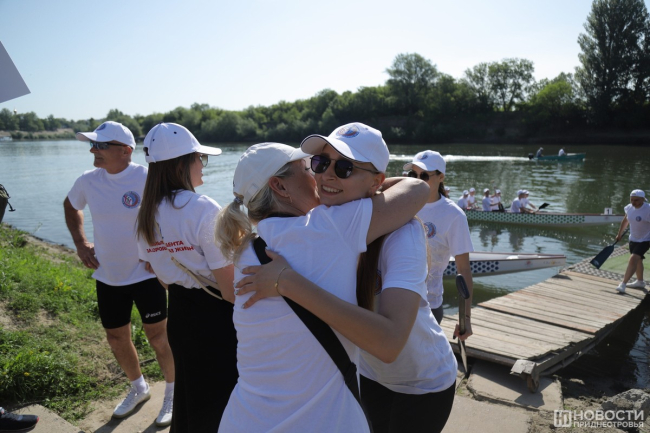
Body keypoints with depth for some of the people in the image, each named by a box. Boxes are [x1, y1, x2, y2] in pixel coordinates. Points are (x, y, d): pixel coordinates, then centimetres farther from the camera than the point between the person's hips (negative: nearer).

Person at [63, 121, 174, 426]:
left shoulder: (146, 179, -19)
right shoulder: (88, 181, -3)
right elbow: (70, 207, 19)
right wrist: (80, 243, 8)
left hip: (145, 275, -5)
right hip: (107, 277, 5)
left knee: (158, 337, 6)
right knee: (117, 339, 17)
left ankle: (172, 393, 29)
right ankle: (138, 388, 43)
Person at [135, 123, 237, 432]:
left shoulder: (146, 216, 0)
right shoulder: (204, 209, -23)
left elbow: (161, 275, 10)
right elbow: (231, 288, -22)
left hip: (179, 313, 7)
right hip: (215, 317, -7)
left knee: (188, 397, 27)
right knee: (219, 403, 12)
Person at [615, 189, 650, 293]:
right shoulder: (629, 208, -2)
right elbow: (625, 220, 15)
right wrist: (619, 234, 20)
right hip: (633, 239, 7)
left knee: (633, 259, -18)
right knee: (637, 260, 20)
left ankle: (623, 284, -18)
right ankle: (640, 282, 39)